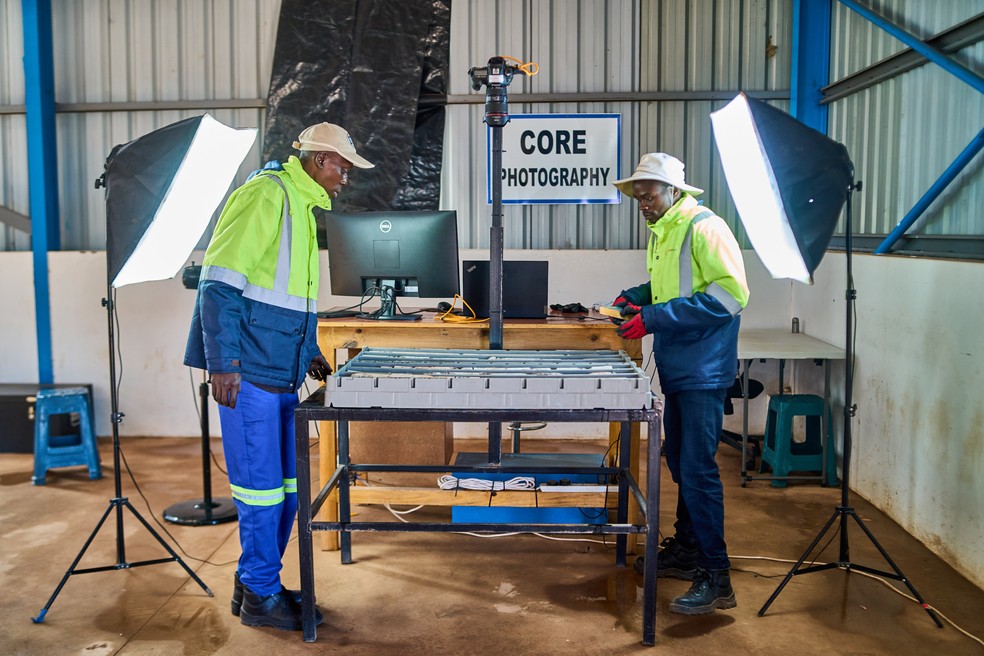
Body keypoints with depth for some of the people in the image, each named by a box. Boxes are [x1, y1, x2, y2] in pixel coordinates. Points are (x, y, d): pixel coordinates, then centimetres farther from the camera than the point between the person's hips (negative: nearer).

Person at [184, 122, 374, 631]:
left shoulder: (301, 206, 19)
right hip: (248, 371, -10)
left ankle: (254, 584, 28)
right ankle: (261, 597, 13)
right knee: (261, 484, -1)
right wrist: (223, 362, -21)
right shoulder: (266, 194, -11)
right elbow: (220, 281, -17)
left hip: (281, 373, 10)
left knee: (286, 484, 14)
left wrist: (309, 352, 24)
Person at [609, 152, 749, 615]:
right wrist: (635, 296, 6)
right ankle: (686, 548, 33)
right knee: (679, 461, 18)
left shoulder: (705, 227, -15)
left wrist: (656, 317, -25)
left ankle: (716, 577, 1)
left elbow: (730, 294, -23)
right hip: (676, 369, 10)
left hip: (703, 371, -10)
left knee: (697, 468, -9)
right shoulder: (661, 232, 13)